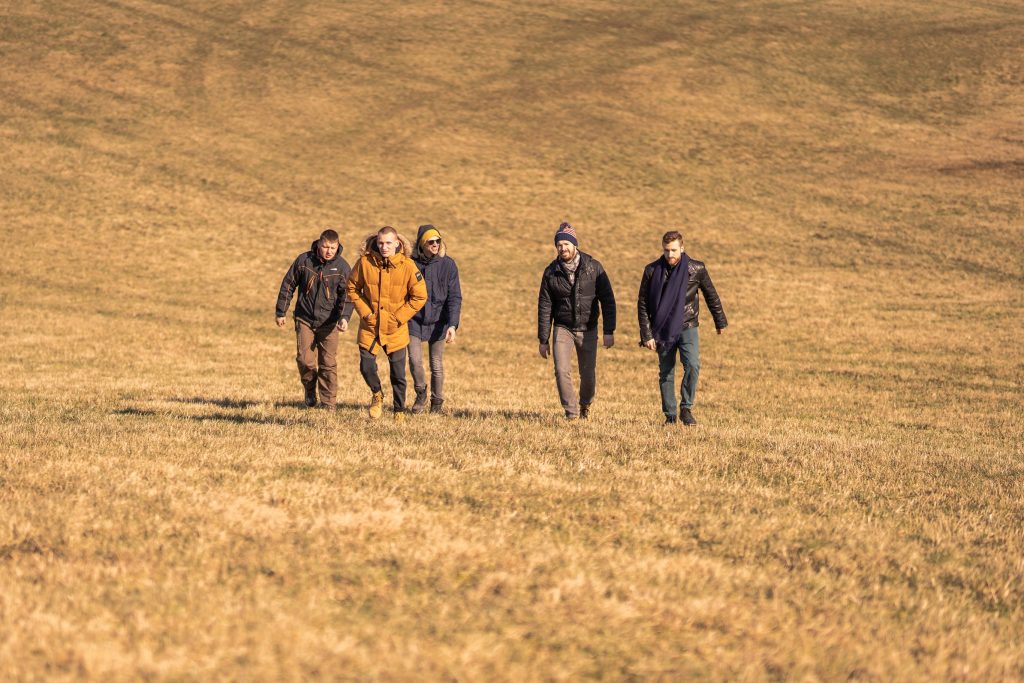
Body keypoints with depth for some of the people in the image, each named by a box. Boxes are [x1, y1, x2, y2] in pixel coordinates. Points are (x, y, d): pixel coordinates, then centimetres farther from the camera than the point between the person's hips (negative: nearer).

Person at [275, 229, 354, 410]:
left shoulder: (342, 267, -6)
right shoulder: (304, 260, -4)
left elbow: (347, 295, -9)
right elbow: (288, 285, 5)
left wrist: (344, 317, -25)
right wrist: (281, 312, 7)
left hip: (328, 322, 0)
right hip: (304, 319, 0)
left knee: (328, 363, -1)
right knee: (305, 359, -4)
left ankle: (328, 402, 9)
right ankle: (310, 390, 24)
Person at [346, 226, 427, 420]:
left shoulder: (407, 266, -13)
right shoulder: (365, 262, -9)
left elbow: (419, 296, -6)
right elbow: (352, 288, 4)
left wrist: (399, 317, -10)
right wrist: (365, 312, -5)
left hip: (396, 330, -1)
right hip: (369, 327, 1)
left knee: (398, 374, 6)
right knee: (366, 367, -1)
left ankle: (400, 411, 24)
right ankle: (377, 395, 30)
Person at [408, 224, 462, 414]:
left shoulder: (448, 265, -6)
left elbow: (454, 297, -9)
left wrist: (452, 325, -19)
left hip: (438, 322, -1)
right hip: (414, 320, 1)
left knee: (437, 365, 7)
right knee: (414, 360, -9)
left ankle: (437, 402, 24)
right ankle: (420, 393, 17)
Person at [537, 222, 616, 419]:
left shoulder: (593, 267, -7)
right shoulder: (551, 272, -4)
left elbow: (607, 300, -3)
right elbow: (544, 307, 1)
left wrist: (609, 331, -9)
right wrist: (543, 340, 0)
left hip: (588, 329, 0)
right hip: (563, 328, 0)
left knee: (588, 375, 2)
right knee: (561, 371, -15)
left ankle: (585, 405, 31)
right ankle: (571, 412, -2)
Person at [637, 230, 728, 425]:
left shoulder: (696, 269, -6)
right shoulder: (652, 271, -5)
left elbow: (711, 296, 9)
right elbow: (642, 304, -1)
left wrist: (720, 321, 18)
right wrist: (647, 335, -7)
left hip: (687, 328, -1)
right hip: (662, 330, 1)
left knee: (692, 365, -20)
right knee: (666, 373, 4)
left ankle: (686, 408, -4)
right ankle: (670, 415, 15)